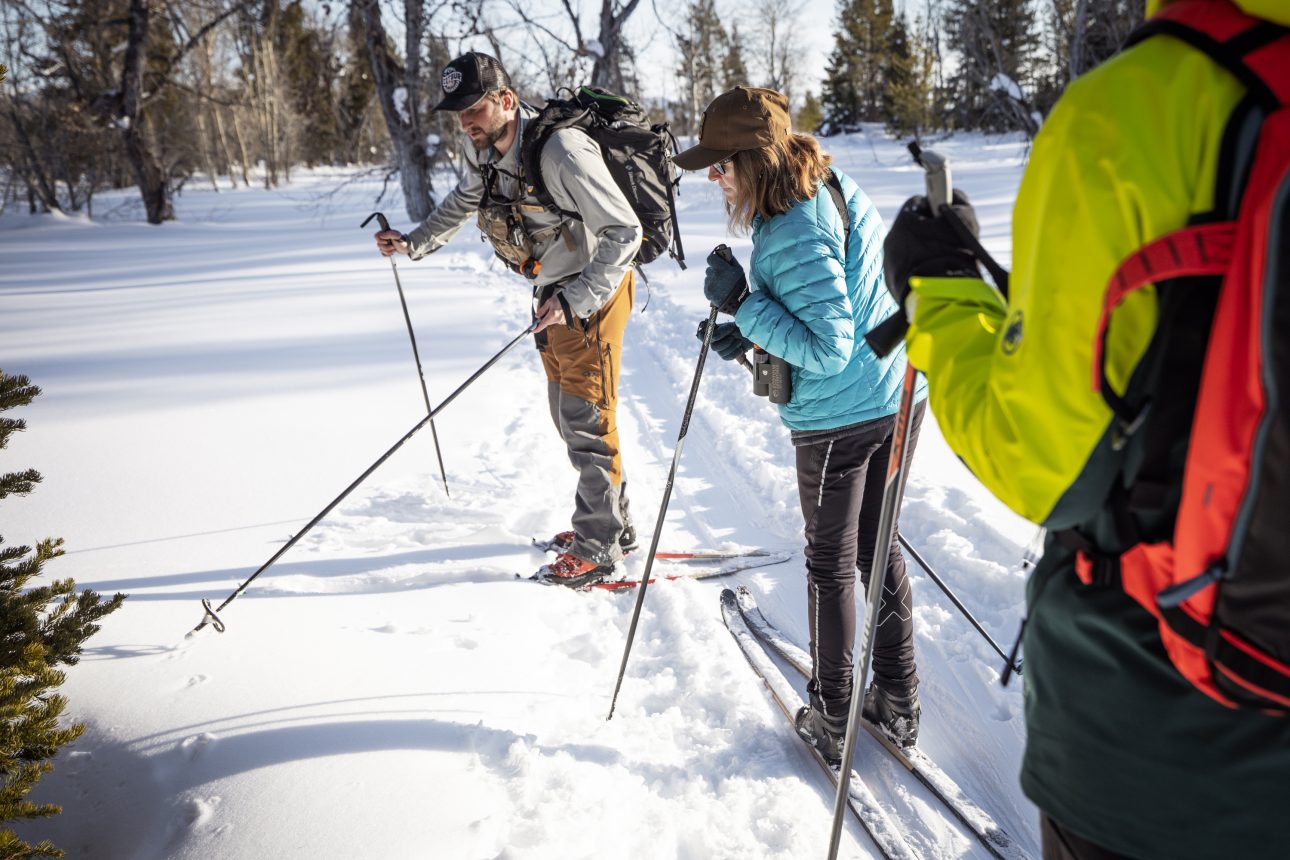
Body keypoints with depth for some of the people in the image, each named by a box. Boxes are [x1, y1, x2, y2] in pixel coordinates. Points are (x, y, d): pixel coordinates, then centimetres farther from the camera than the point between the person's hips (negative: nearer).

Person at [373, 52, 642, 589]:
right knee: (567, 413, 15)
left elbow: (625, 231, -27)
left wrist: (575, 299, -35)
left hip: (595, 288, -9)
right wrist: (414, 243, 8)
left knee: (586, 415, -6)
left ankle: (596, 548, 5)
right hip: (555, 290, 9)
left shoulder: (561, 151, -29)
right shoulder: (482, 148, -3)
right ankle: (614, 525, 28)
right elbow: (465, 201, 19)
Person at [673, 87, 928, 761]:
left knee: (830, 564, 8)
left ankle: (830, 717, 24)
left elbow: (826, 352, -26)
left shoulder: (791, 236, -24)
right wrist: (751, 327, 7)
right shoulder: (839, 189, 6)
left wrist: (742, 302, -23)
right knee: (879, 548, 19)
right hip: (897, 399, 9)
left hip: (838, 420, -9)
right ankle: (897, 702, 30)